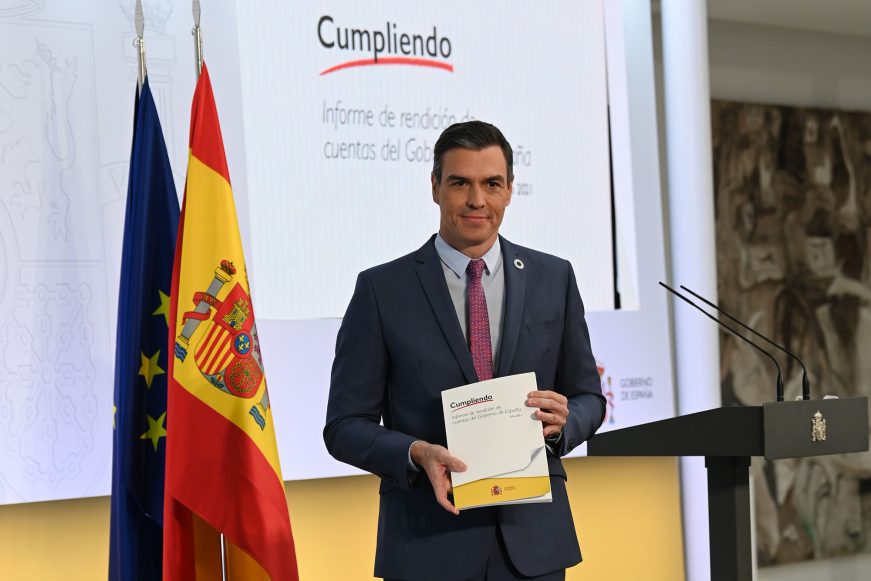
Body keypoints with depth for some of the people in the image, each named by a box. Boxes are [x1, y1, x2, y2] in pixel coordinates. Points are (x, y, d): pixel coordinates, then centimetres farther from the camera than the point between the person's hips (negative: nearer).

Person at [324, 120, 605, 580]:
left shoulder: (553, 278, 7)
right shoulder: (382, 290, -1)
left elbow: (587, 396, 13)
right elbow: (345, 425, 0)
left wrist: (564, 419, -9)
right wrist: (416, 454, -18)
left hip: (532, 539, 2)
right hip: (429, 544, -2)